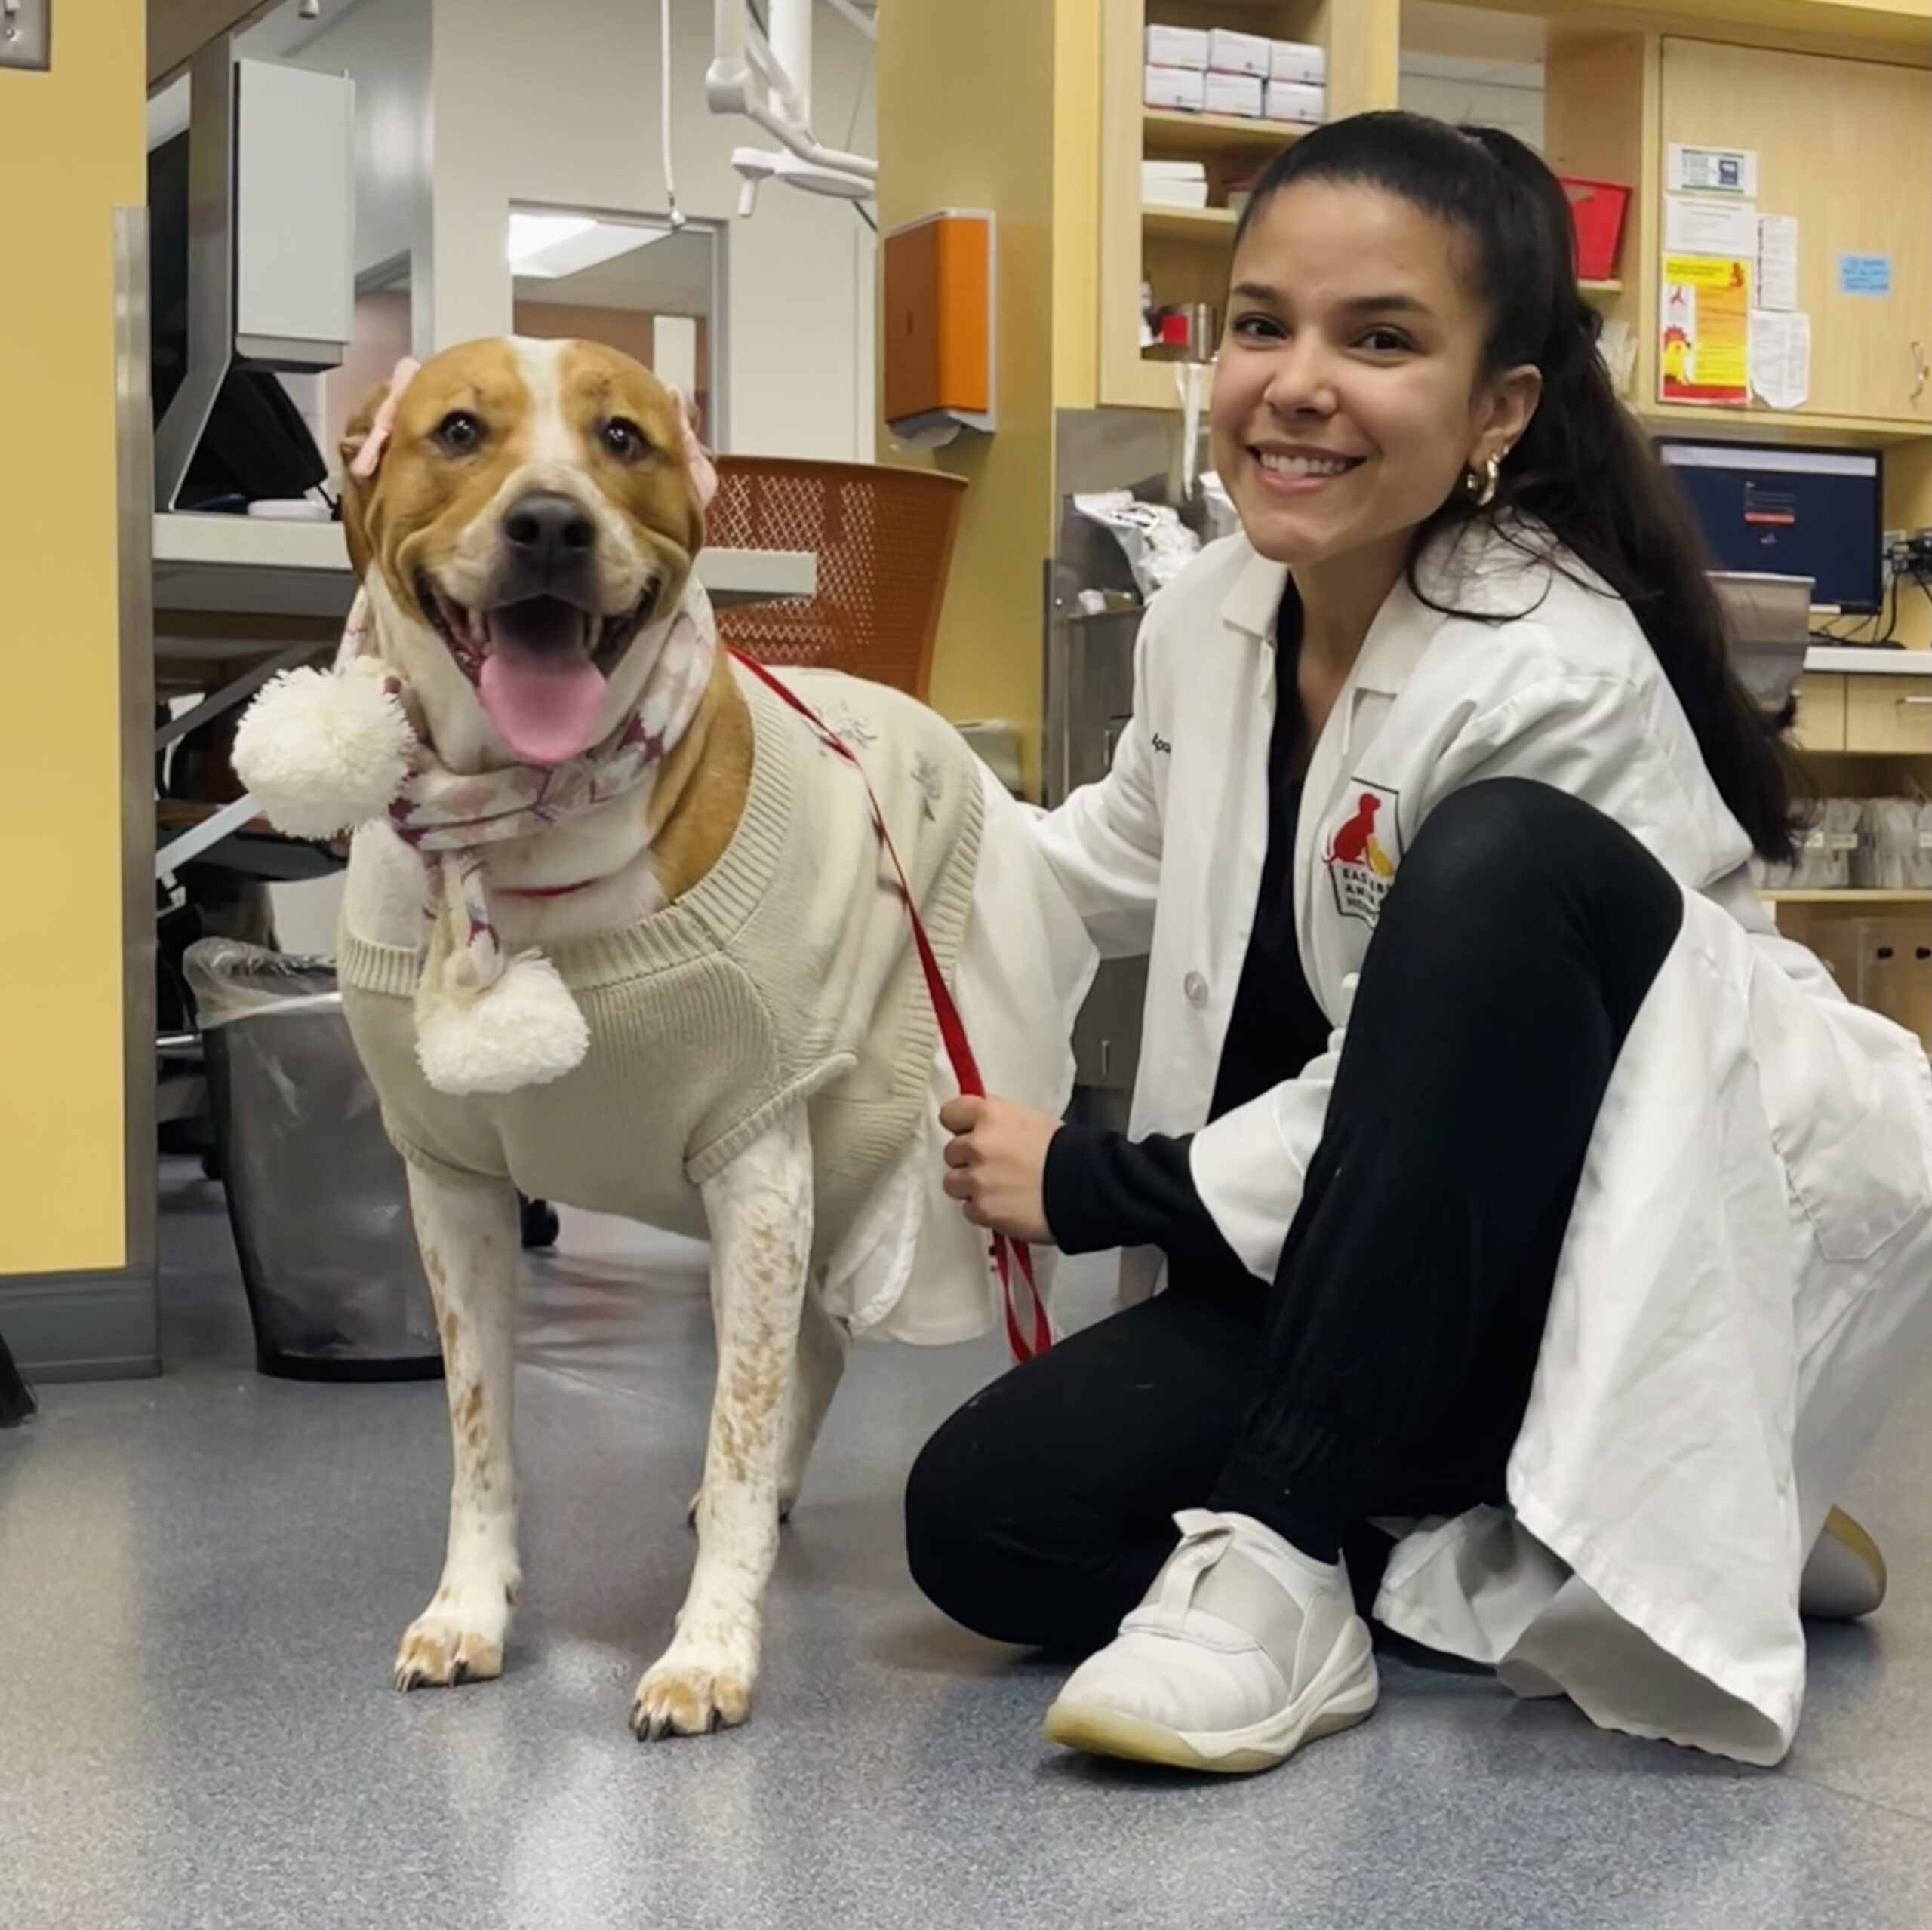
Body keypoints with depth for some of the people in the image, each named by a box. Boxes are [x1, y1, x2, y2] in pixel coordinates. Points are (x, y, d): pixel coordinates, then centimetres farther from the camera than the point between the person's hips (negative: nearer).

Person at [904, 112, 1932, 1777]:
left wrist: (1092, 1188, -8)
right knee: (987, 1518, -15)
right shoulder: (1209, 616, 0)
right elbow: (1127, 868, 22)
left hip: (1661, 1252, -6)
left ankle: (1278, 1557, -29)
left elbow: (1405, 1101, -19)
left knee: (1495, 864, -35)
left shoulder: (1559, 681, -22)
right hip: (1364, 1271, 6)